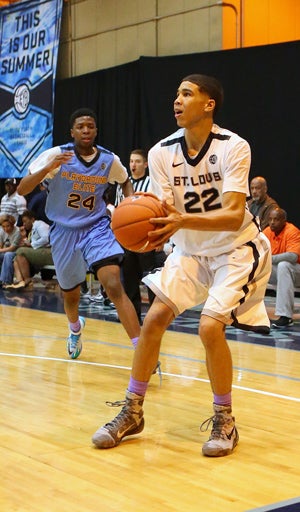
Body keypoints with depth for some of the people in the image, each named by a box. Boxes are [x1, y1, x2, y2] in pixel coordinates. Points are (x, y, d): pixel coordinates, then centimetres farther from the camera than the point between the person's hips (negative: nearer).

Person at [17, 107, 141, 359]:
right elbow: (22, 189, -17)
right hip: (64, 230, 1)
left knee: (114, 286, -23)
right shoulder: (56, 154, -12)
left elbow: (125, 181, 18)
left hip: (97, 228, -1)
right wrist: (49, 168, -32)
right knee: (71, 294, 17)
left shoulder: (109, 159, -5)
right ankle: (76, 329, 53)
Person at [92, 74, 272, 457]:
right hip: (191, 250, 5)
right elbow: (168, 213, -11)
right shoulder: (162, 152, -9)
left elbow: (233, 217, -30)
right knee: (153, 318, -4)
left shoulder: (233, 147, -22)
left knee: (209, 326, -20)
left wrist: (182, 220, -46)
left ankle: (224, 420, 2)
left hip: (237, 249, -5)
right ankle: (132, 412, 12)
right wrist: (157, 225, -35)